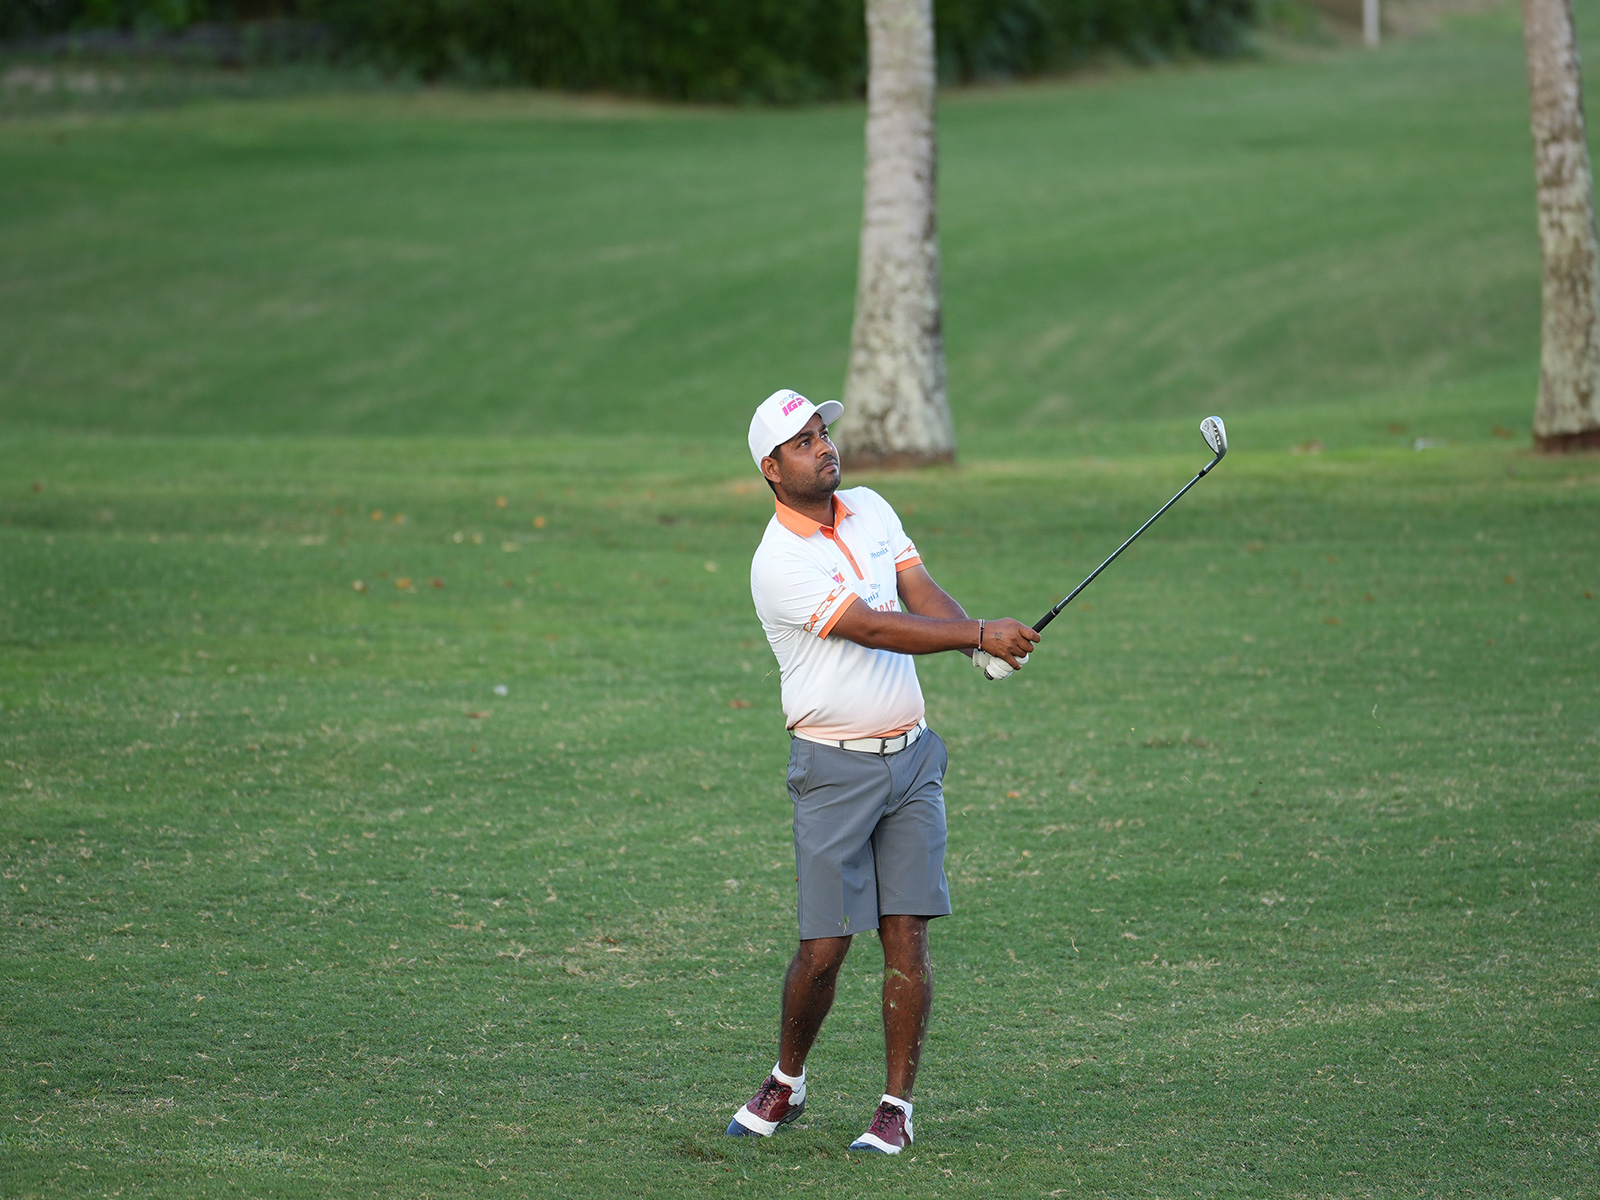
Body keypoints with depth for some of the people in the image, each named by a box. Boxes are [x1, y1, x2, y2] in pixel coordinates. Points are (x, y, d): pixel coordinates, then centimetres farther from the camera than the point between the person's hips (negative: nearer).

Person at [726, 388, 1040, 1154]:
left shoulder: (871, 509, 9)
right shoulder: (779, 562, -14)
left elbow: (922, 594, -1)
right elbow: (877, 628, -21)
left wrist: (982, 646, -20)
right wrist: (980, 634, -27)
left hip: (911, 757, 5)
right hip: (834, 769, -5)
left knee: (906, 936, -2)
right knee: (824, 945, -5)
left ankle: (896, 1108, 4)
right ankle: (785, 1084, 19)